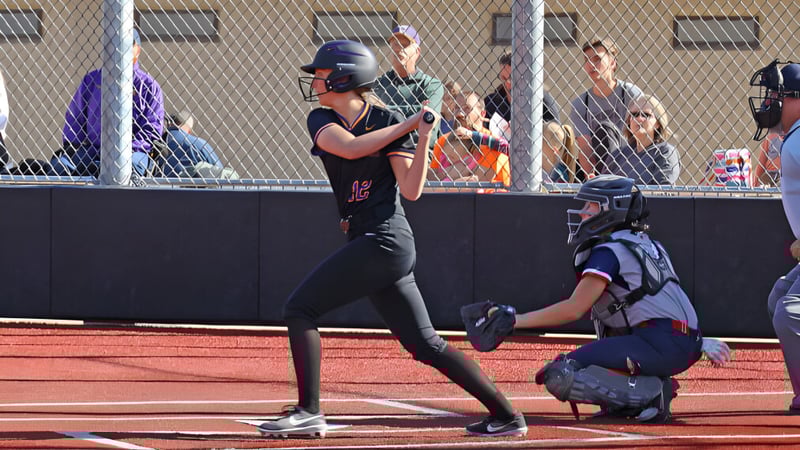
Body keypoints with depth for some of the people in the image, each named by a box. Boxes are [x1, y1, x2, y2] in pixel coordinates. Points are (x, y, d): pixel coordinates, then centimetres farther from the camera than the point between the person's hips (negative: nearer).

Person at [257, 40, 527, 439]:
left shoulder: (388, 121, -6)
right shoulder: (322, 121, 11)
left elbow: (411, 190, -12)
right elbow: (350, 147, -11)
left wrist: (423, 136, -22)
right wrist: (407, 125, -13)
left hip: (383, 240, -7)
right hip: (369, 244, 7)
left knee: (299, 308, -11)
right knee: (425, 345, 6)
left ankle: (309, 412, -12)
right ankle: (505, 415, 7)